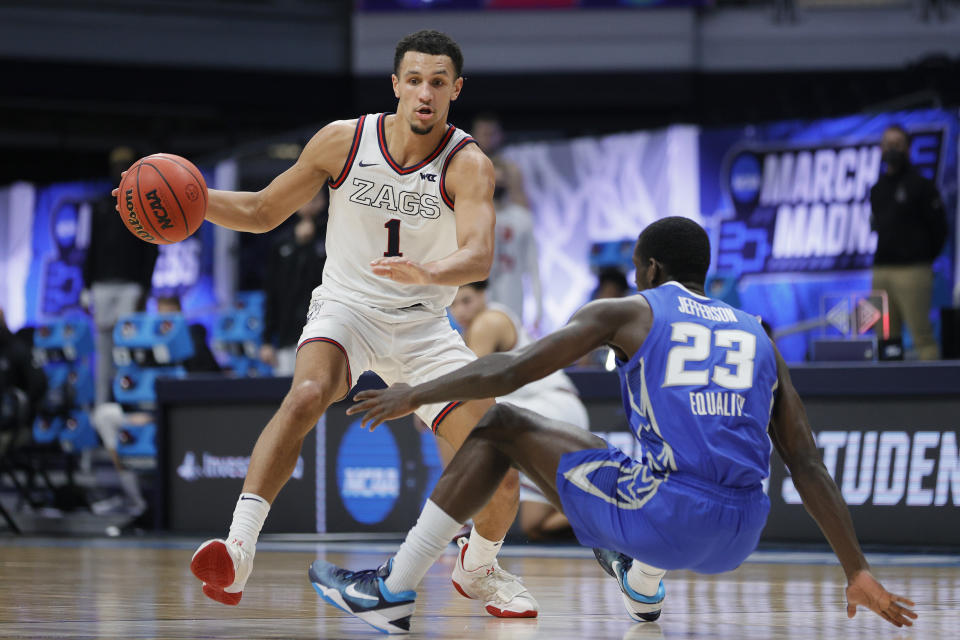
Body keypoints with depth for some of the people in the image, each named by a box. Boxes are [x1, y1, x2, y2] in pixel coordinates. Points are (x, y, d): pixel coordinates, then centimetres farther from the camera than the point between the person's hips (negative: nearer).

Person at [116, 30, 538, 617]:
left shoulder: (468, 165, -14)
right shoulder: (344, 141, -8)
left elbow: (479, 258, -32)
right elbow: (264, 211, 4)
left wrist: (427, 272, -54)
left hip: (423, 324, 1)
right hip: (347, 307, 0)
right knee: (308, 393, -35)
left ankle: (478, 568, 23)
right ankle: (238, 551, -43)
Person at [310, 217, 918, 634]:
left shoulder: (628, 313, 10)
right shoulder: (757, 337, 20)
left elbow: (510, 370, 5)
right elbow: (808, 464, 15)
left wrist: (415, 395, 19)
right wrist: (859, 572, 16)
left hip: (661, 517, -5)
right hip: (739, 539, 5)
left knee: (500, 426, 12)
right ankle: (645, 583, 53)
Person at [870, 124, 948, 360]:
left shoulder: (921, 185, -3)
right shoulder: (877, 188, 17)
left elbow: (938, 227, -3)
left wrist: (922, 259, 2)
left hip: (911, 270, -7)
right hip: (881, 270, 7)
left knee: (922, 336, -10)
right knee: (887, 338, 5)